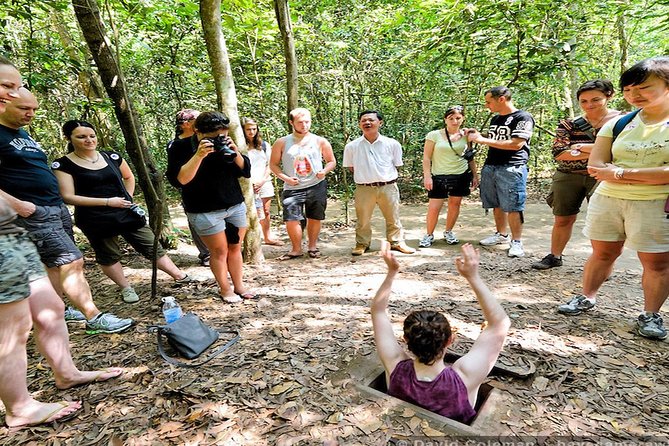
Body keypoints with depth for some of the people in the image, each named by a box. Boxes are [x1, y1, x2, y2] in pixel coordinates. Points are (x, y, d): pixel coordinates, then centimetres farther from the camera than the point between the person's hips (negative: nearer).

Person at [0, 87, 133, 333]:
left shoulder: (23, 134, 18)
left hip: (57, 208, 9)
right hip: (34, 214, -9)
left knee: (57, 264, 12)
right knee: (72, 262, -11)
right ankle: (95, 318, -6)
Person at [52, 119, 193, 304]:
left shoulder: (112, 157, 4)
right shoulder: (63, 164, -8)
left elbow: (129, 177, 22)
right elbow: (68, 197, -13)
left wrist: (129, 197, 6)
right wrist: (108, 201, -17)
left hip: (126, 213, 3)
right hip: (95, 220, -3)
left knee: (152, 246, 5)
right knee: (108, 256, 11)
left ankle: (180, 276, 11)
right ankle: (126, 288, 27)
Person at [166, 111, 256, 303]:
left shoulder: (225, 144, 4)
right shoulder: (181, 147, -8)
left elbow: (246, 171, 1)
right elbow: (178, 180, -20)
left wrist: (235, 152, -16)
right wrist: (199, 155, -29)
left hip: (236, 206, 5)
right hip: (205, 212, -4)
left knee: (235, 248, 11)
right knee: (219, 251, 3)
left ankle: (239, 286, 24)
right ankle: (225, 290, 20)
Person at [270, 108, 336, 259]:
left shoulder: (320, 141, 3)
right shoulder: (282, 143, 2)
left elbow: (332, 161, 10)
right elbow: (273, 164, 6)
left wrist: (324, 171, -11)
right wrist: (285, 178, -10)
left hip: (317, 186, 1)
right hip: (292, 188, 0)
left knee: (314, 218, 8)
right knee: (291, 220, -7)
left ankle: (312, 247, 28)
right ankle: (296, 250, 14)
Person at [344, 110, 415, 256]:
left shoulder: (392, 144, -2)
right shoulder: (352, 146, -1)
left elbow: (396, 165, 10)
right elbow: (351, 167, 10)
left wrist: (386, 177, 5)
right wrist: (364, 176, 6)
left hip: (388, 187, 1)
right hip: (364, 188, 0)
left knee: (393, 218, 12)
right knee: (363, 220, 9)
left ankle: (396, 242, 30)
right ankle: (362, 244, 27)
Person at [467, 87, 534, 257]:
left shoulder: (523, 117, -6)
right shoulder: (495, 119, 18)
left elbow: (516, 144, -16)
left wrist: (484, 140, -15)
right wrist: (477, 136, 11)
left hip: (511, 168, -7)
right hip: (490, 166, 7)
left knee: (512, 206, -7)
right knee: (497, 204, 10)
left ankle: (516, 242, 1)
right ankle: (501, 235, 23)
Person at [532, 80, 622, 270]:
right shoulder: (569, 124, 1)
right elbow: (558, 153, -10)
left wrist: (588, 148, -16)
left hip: (602, 178, -2)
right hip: (568, 178, 2)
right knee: (563, 219, 10)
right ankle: (554, 256, 25)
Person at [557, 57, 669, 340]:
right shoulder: (618, 124, 7)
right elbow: (595, 167, -2)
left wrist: (621, 172, -17)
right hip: (607, 200, 3)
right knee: (603, 253, 12)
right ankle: (586, 298, 27)